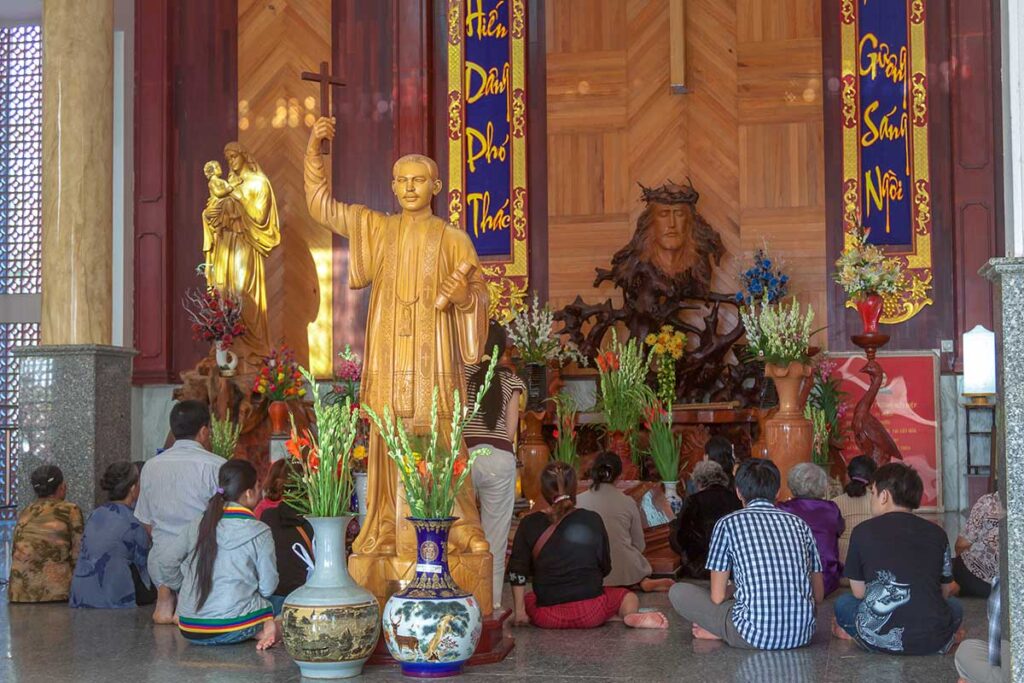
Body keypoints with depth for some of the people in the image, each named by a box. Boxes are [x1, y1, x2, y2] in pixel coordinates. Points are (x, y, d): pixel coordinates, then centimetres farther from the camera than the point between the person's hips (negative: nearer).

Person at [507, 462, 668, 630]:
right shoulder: (592, 521, -3)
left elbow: (517, 572, -3)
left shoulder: (529, 525, -3)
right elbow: (605, 567, 7)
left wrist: (520, 611, 6)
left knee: (527, 598, 34)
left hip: (547, 618, 0)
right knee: (629, 597, 27)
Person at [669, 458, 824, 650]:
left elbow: (717, 597, 5)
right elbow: (819, 595, 17)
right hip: (802, 634, 3)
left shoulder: (728, 523, 4)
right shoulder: (799, 524, 13)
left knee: (678, 592, 11)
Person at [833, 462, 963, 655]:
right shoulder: (937, 533, 6)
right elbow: (945, 592, 15)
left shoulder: (863, 531, 0)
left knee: (843, 603, 28)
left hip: (880, 639, -1)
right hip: (934, 642, 1)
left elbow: (858, 592, 6)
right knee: (954, 607, 34)